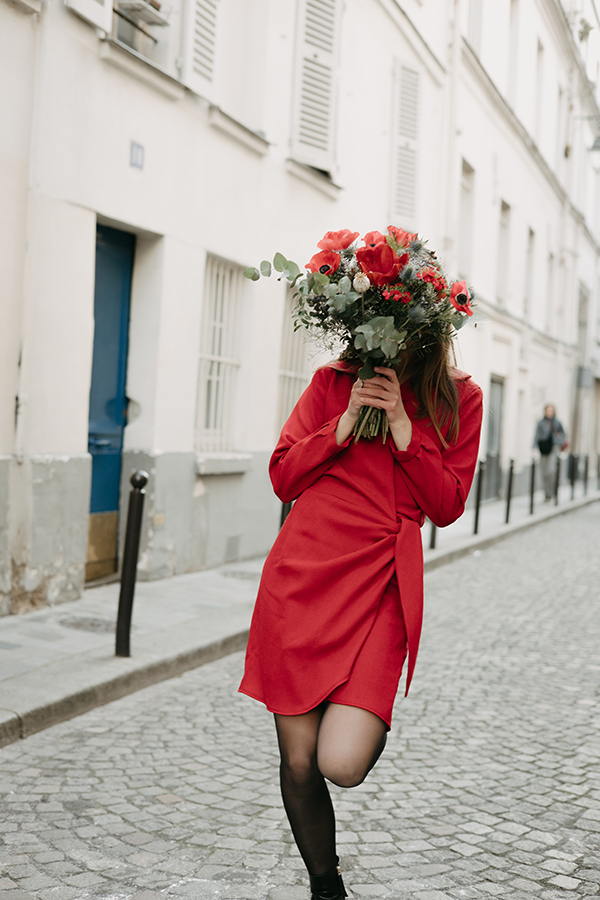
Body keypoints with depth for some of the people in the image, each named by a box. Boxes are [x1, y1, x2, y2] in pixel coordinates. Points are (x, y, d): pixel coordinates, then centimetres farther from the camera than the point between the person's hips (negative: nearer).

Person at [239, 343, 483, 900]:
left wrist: (402, 426, -8)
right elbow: (283, 477, 5)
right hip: (303, 575, 1)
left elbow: (447, 508, 1)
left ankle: (366, 723, 23)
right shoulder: (333, 381, 8)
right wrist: (346, 422, -8)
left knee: (342, 764, -15)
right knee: (299, 762, 5)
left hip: (382, 583, -1)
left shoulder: (460, 399, 7)